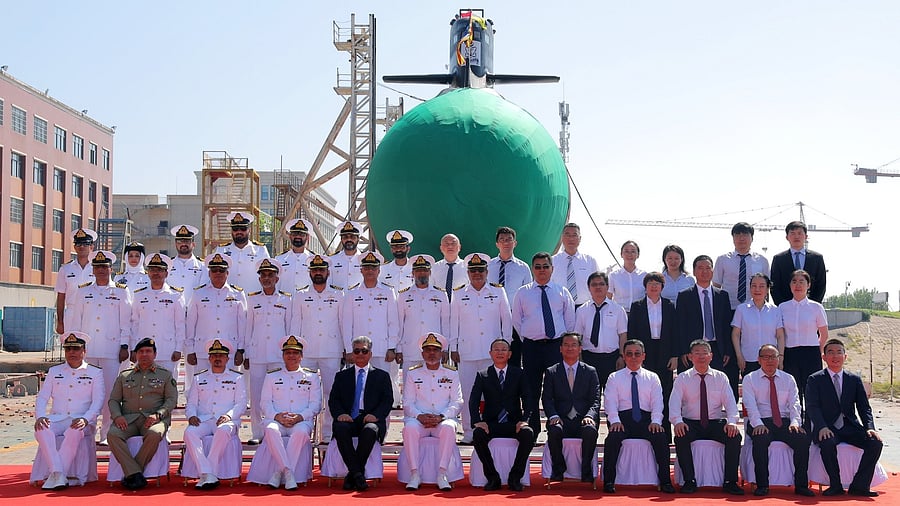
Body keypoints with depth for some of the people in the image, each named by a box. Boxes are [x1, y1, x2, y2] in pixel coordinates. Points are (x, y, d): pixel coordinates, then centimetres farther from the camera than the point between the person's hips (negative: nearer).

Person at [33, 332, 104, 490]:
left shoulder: (95, 373, 10)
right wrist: (40, 416, -9)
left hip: (81, 421, -2)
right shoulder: (54, 371, 19)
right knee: (41, 429, -32)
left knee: (74, 432, -38)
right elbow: (42, 397, 12)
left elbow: (98, 401, 0)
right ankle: (58, 474, -39)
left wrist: (85, 419, -19)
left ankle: (54, 477, -36)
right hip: (57, 418, 3)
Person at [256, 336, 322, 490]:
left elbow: (315, 404, 7)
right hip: (277, 420, 1)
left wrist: (300, 417, -12)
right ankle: (288, 472, -37)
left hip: (302, 421, -1)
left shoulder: (312, 376, 15)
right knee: (271, 430, -36)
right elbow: (265, 402, 10)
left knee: (301, 432, -37)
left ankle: (279, 473, -33)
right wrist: (277, 416, -11)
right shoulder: (271, 376, 18)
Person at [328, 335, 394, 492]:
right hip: (348, 419, 1)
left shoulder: (382, 376, 18)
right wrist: (339, 414, -11)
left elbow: (388, 401, 7)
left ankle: (352, 475, -26)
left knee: (369, 431, -37)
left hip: (370, 420, -1)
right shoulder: (342, 376, 22)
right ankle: (358, 475, -31)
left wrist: (376, 415, -13)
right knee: (340, 428, -35)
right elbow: (333, 400, 12)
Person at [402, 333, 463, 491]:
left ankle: (442, 475, -31)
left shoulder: (452, 374, 12)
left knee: (449, 428, -35)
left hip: (443, 420, 0)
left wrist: (441, 417, -14)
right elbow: (407, 403, 6)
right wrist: (420, 416, -15)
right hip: (419, 419, 0)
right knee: (409, 428, -34)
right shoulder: (413, 374, 13)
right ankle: (415, 475, -28)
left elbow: (457, 402, 4)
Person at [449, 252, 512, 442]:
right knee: (467, 392, 0)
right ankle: (469, 432, 8)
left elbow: (506, 320, 10)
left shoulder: (498, 293, 7)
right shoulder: (459, 295, 9)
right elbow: (453, 322, 10)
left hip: (492, 351, 0)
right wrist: (453, 348, 6)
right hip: (467, 352, 1)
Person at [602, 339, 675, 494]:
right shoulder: (614, 377, 14)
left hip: (646, 419, 1)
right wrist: (615, 420, -16)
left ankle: (665, 481, -21)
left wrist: (656, 421, -13)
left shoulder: (652, 377, 17)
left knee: (661, 437, -29)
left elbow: (657, 402, 6)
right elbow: (610, 401, 2)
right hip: (623, 418, -1)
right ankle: (609, 481, -22)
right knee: (613, 437, -32)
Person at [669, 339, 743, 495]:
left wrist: (732, 421, -20)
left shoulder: (721, 377, 10)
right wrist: (677, 421, -27)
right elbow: (674, 402, -7)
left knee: (735, 436, -27)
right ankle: (689, 481, -22)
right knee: (680, 437, -33)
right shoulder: (682, 378, 6)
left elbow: (730, 402, 0)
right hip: (690, 423, -1)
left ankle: (730, 482, -18)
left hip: (715, 423, 1)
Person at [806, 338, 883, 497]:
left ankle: (859, 485, -12)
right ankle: (836, 485, -17)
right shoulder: (815, 380, 3)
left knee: (876, 443, -22)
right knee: (828, 443, -36)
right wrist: (822, 427, -25)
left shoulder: (855, 380, 13)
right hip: (828, 429, -3)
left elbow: (864, 407, 8)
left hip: (851, 428, 3)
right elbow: (812, 407, -7)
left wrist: (870, 428, -11)